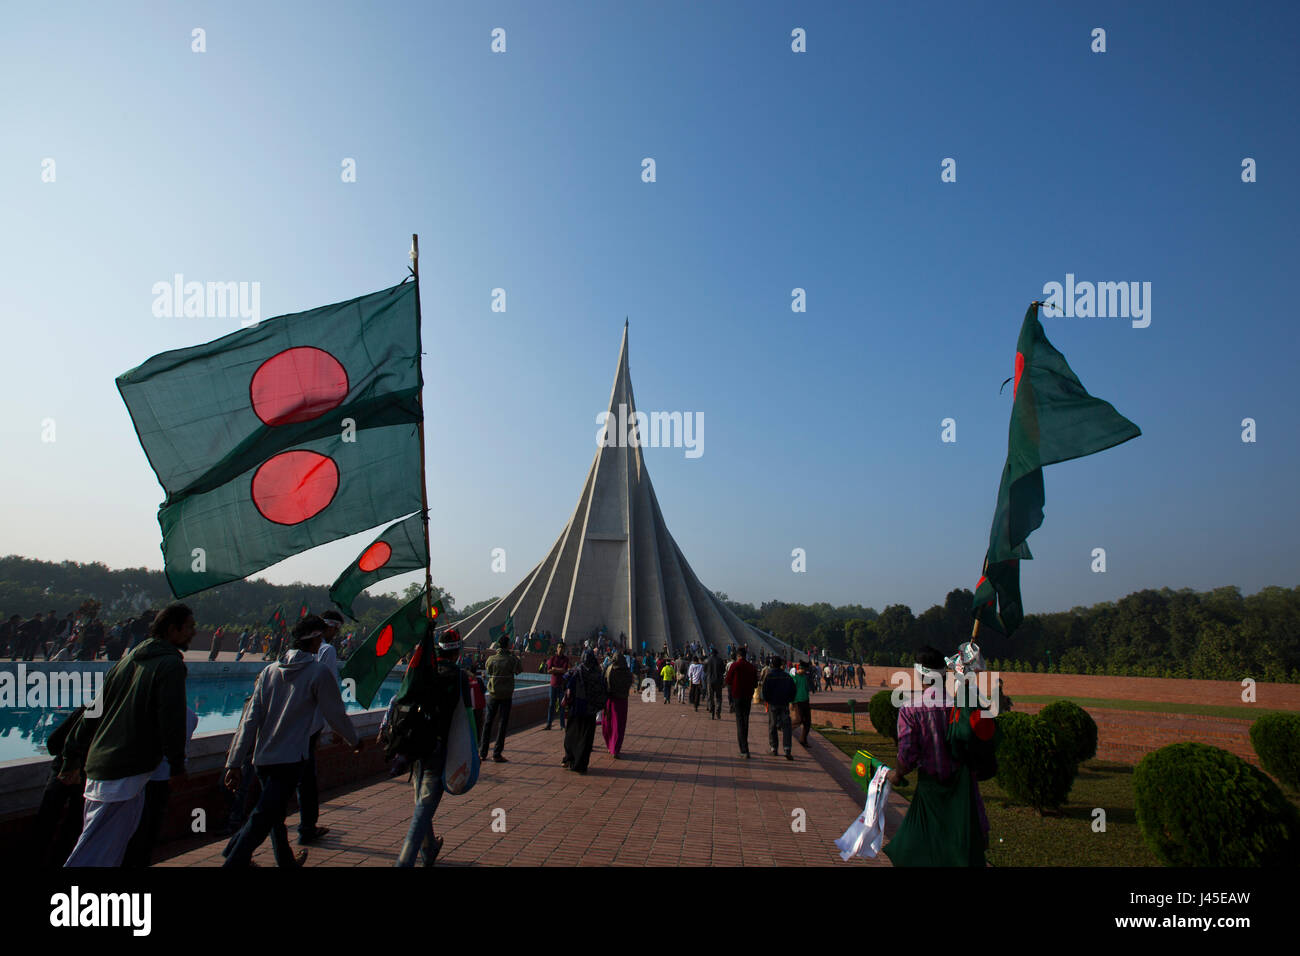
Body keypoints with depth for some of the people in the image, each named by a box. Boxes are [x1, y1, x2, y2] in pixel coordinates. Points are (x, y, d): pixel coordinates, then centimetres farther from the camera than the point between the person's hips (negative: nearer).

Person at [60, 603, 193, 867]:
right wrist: (177, 764, -4)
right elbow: (172, 720, -15)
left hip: (99, 765, 9)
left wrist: (73, 756, 24)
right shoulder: (171, 664, -11)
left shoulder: (129, 658, 15)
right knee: (95, 855, -4)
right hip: (127, 774, -9)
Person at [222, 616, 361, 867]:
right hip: (291, 759, -6)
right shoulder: (319, 672, -10)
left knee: (276, 813, 21)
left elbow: (250, 719, 3)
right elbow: (336, 715, -4)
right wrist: (355, 740, 14)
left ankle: (286, 861, 38)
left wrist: (235, 762, 5)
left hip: (262, 759, 7)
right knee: (261, 821, -2)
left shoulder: (270, 670, 5)